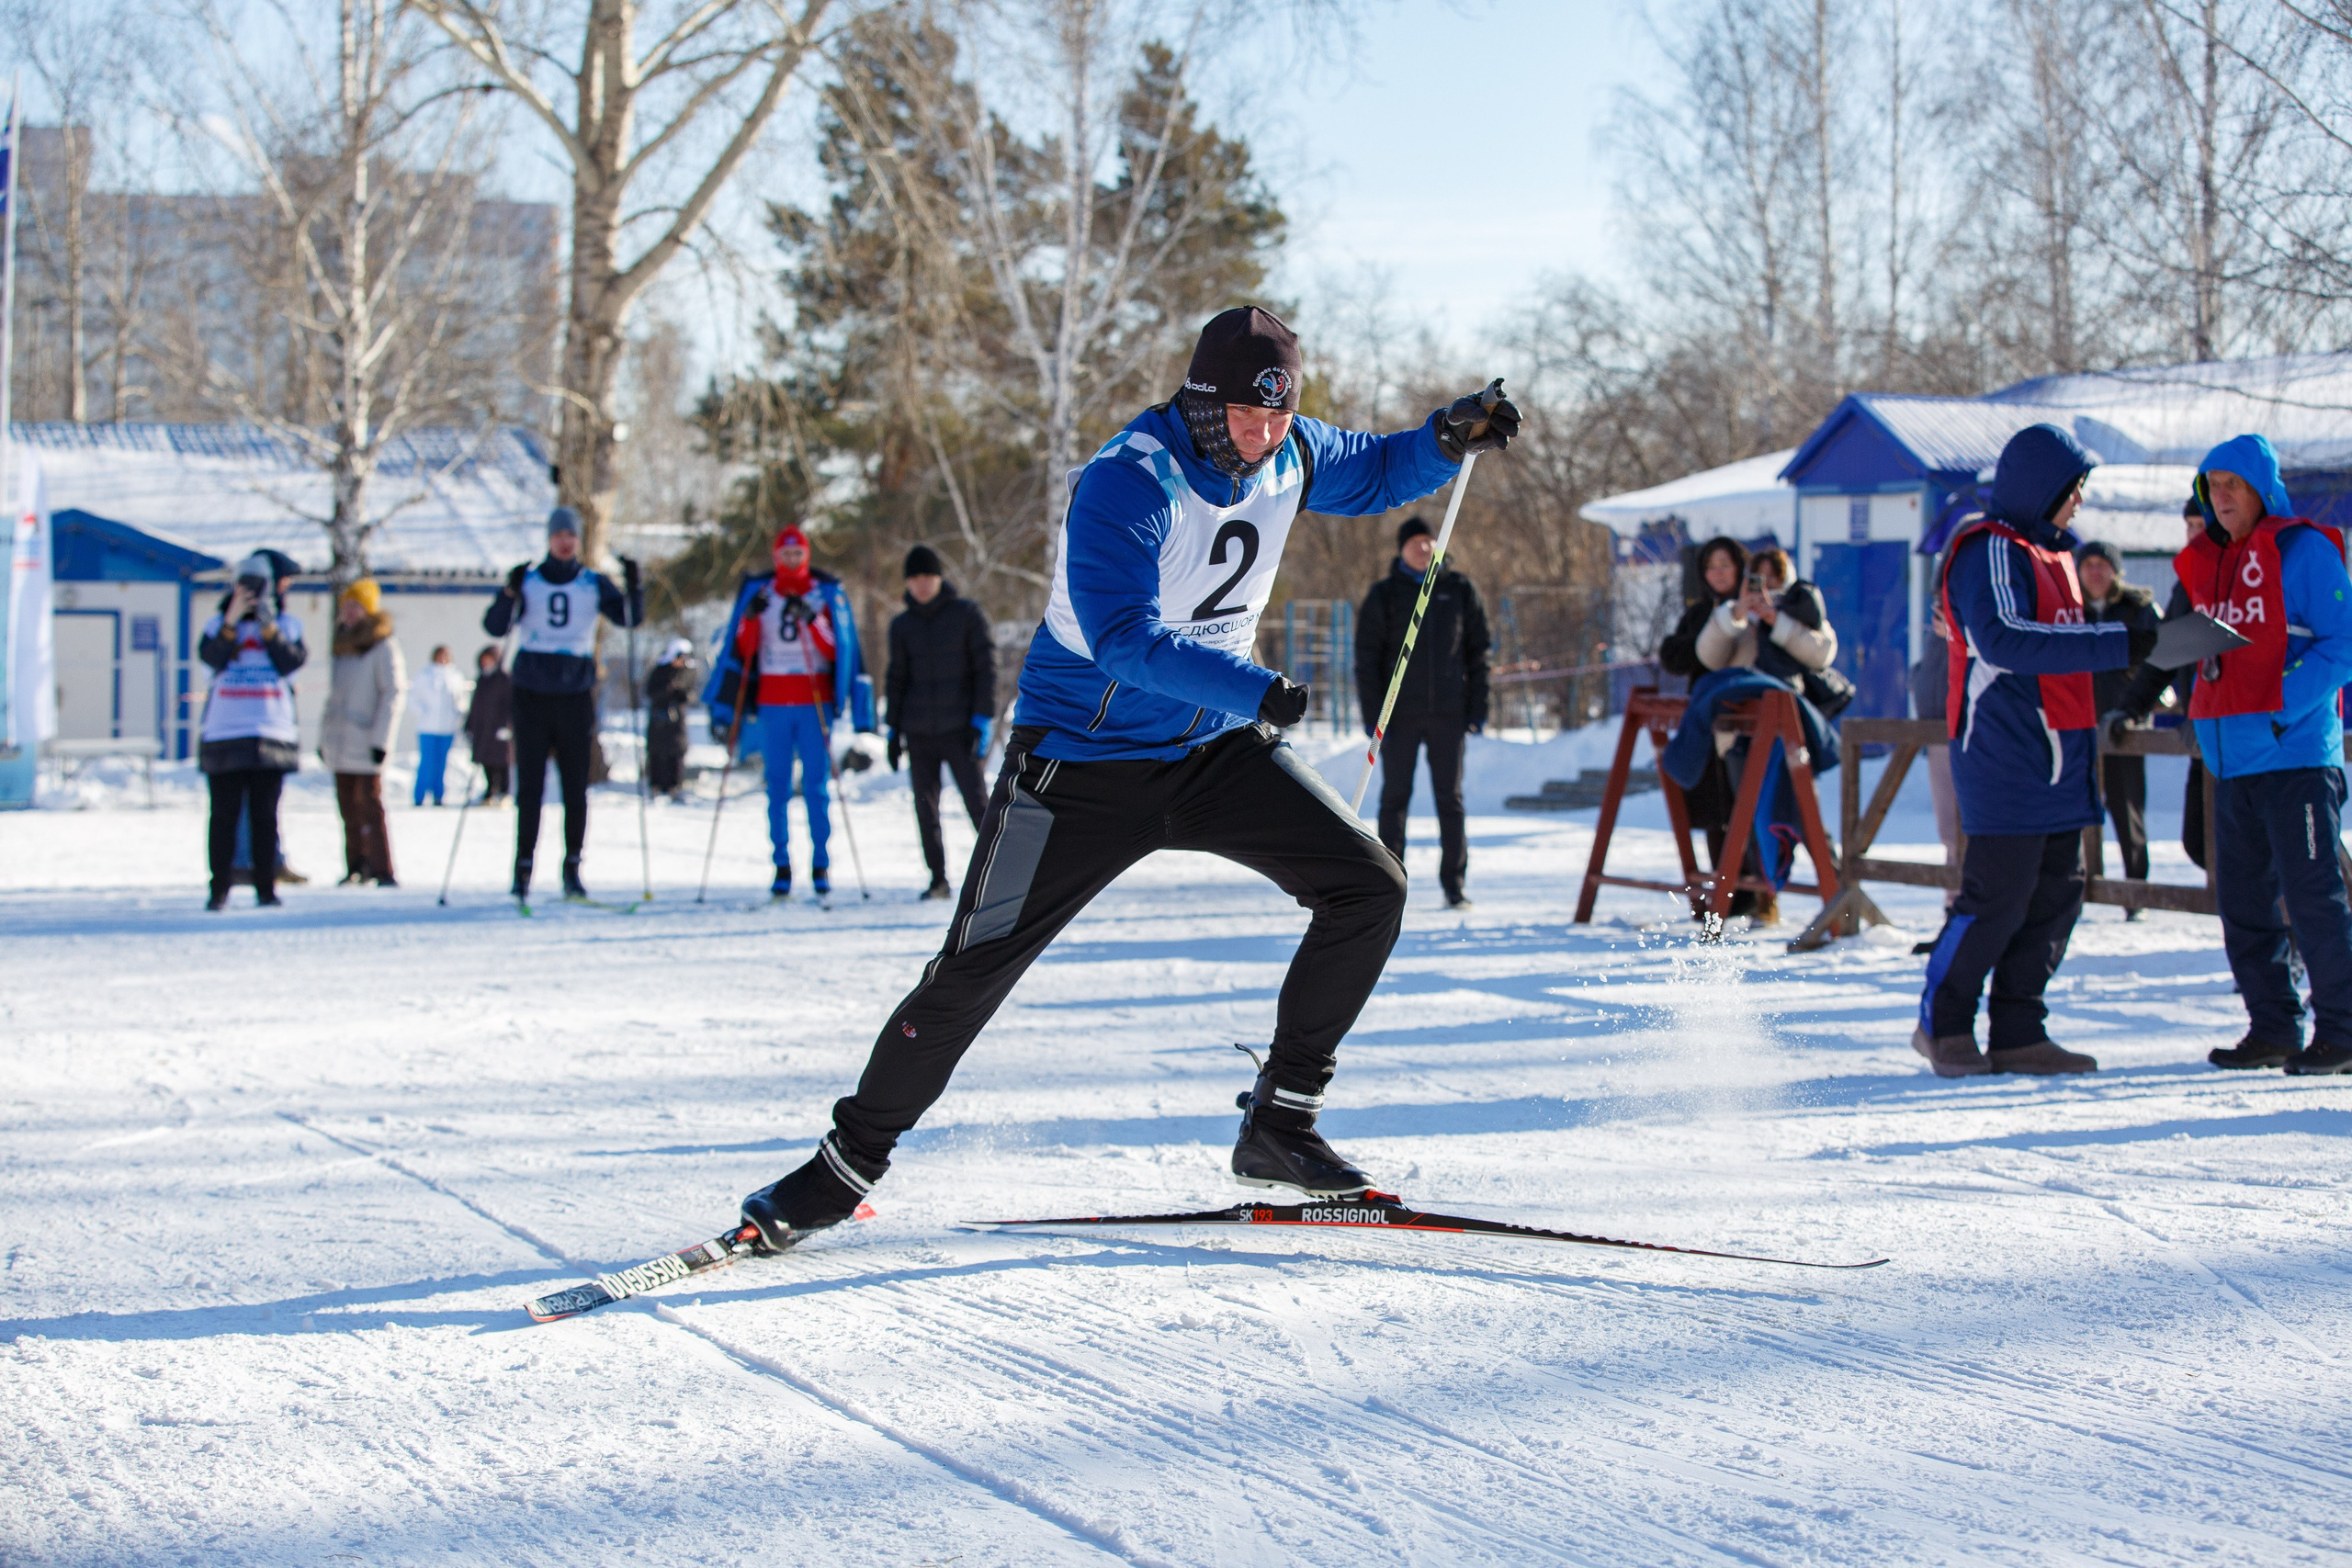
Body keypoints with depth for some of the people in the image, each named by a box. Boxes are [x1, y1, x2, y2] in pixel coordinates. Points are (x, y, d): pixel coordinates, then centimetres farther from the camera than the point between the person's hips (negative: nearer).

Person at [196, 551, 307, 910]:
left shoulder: (287, 625, 11)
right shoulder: (218, 624, 9)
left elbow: (291, 662, -6)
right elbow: (210, 656, -10)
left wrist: (270, 630, -15)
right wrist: (231, 622, -20)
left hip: (271, 733, 0)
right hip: (224, 731, 0)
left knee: (265, 815, 2)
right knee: (224, 815, -1)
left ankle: (266, 888, 5)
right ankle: (219, 889, 1)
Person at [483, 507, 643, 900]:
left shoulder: (594, 584, 8)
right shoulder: (528, 581, 6)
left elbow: (629, 617, -1)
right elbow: (495, 626, -4)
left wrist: (633, 587, -18)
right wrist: (510, 593, -21)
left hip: (576, 694, 1)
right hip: (532, 694, -1)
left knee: (576, 786, 0)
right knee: (530, 785, -2)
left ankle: (572, 868, 8)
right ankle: (523, 866, 2)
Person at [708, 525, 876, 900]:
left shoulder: (827, 592, 5)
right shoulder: (758, 593, 9)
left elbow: (836, 650, -2)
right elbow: (742, 650, 4)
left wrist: (812, 621, -17)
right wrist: (751, 618, -12)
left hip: (815, 701, -2)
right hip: (772, 703, 2)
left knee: (815, 785, -4)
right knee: (777, 787, 0)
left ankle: (821, 864, 0)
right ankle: (782, 866, 2)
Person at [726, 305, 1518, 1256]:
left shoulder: (1287, 458, -3)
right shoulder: (1126, 484, -25)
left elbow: (1371, 474, 19)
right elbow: (1125, 640, -36)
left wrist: (1448, 440, -1)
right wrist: (1256, 692, -45)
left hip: (1215, 750, 6)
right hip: (1084, 761, -6)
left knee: (1369, 890, -6)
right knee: (972, 972, -5)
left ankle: (1279, 1126, 3)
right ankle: (849, 1162, 12)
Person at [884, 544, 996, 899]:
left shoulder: (968, 615, 0)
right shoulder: (902, 625, 9)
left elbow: (986, 669, -2)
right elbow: (896, 679, 16)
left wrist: (982, 720, -9)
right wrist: (893, 730, 12)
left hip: (960, 729, -4)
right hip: (919, 732, 4)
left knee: (976, 801, -12)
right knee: (925, 807, 3)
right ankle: (938, 879, 10)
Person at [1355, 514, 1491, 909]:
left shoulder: (1459, 591, 7)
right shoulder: (1384, 596, 2)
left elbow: (1478, 653, 9)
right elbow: (1367, 660, 1)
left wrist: (1477, 709, 2)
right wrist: (1373, 717, -7)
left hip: (1449, 713, 1)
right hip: (1399, 714, -1)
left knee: (1450, 799, 2)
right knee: (1395, 797, 0)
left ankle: (1454, 884, 7)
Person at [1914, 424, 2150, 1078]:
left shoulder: (2051, 553, 20)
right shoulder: (1991, 551, -11)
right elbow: (2005, 640, -26)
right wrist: (2114, 644, -28)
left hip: (2056, 757, 10)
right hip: (2005, 757, -10)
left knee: (2056, 895, 7)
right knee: (1997, 898, -8)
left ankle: (2018, 1034, 12)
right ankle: (1942, 1024, 6)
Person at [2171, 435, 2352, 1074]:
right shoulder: (2205, 563, 15)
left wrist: (2282, 705, -18)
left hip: (2296, 753, -7)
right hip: (2231, 757, 7)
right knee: (2242, 900, 8)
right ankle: (2274, 1028, 16)